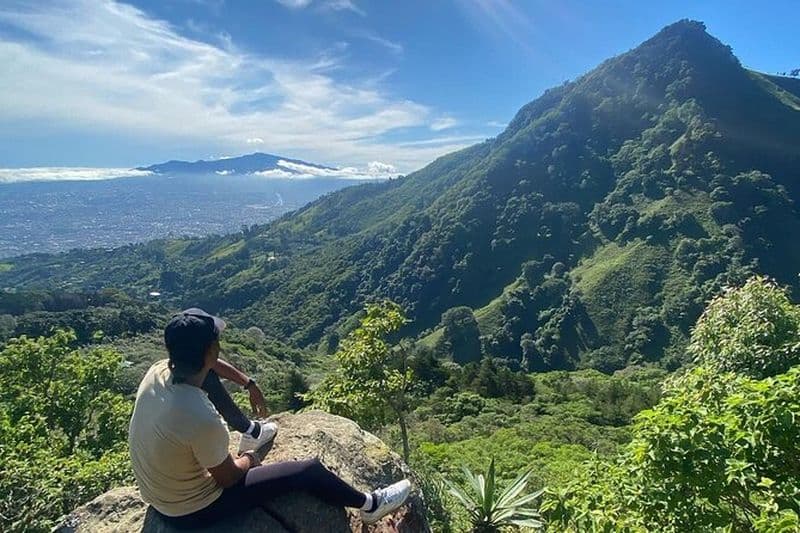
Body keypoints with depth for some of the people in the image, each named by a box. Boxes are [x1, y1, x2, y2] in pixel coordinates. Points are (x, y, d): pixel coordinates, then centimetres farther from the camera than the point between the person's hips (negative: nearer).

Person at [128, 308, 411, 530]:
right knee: (308, 470, -3)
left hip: (156, 492, 7)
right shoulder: (202, 419, -39)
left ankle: (250, 432, 33)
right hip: (192, 510, -7)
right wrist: (247, 461, 1)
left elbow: (207, 366, 6)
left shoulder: (158, 371, -17)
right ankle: (369, 505, 23)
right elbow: (228, 477, -20)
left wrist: (249, 384, 13)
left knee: (209, 377, 9)